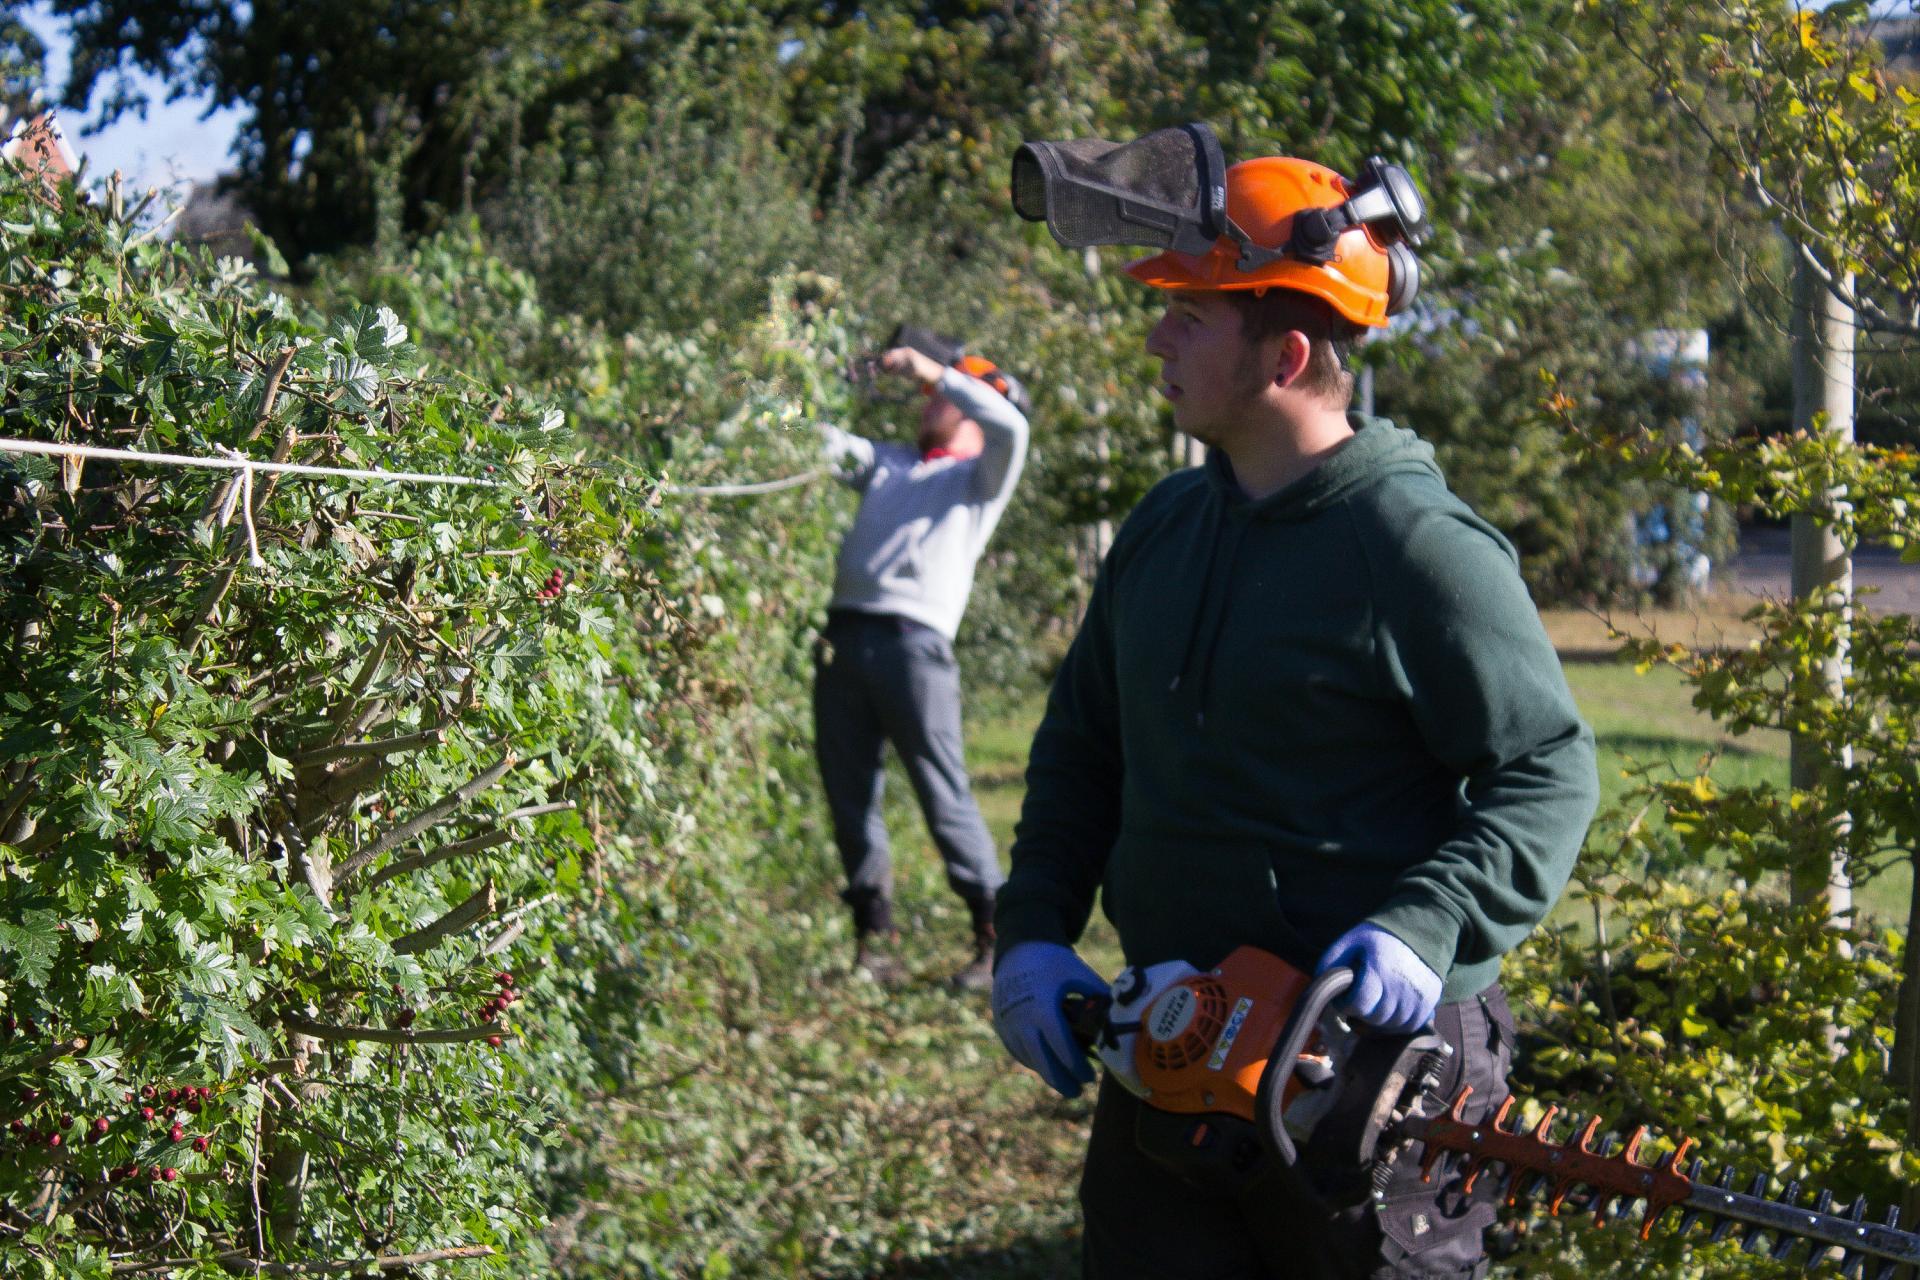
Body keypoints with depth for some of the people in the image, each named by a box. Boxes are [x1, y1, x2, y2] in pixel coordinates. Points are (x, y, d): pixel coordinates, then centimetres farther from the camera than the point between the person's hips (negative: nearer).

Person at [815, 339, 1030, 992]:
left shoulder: (980, 478, 12)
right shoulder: (887, 463, 29)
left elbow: (1009, 425, -7)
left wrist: (933, 371, -6)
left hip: (912, 642, -5)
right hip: (842, 638, 6)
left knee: (944, 795, -8)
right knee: (849, 794, 4)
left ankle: (997, 938, -2)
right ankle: (875, 934, 11)